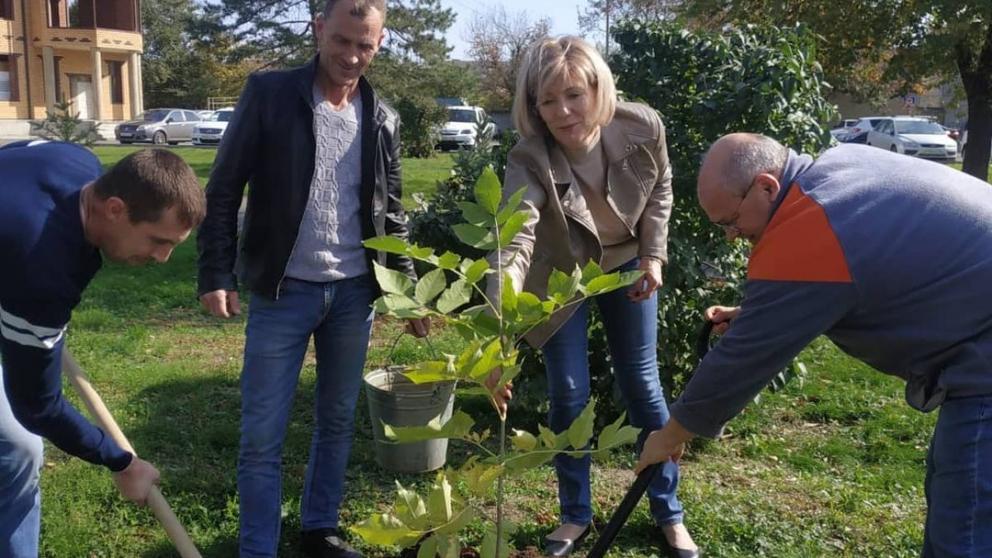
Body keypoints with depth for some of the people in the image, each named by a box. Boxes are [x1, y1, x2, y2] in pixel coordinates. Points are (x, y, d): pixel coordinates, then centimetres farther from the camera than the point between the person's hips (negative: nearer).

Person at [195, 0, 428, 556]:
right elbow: (225, 189, -4)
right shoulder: (269, 94, -6)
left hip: (354, 293, 4)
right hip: (282, 293, -3)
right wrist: (216, 274, -10)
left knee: (338, 420, 15)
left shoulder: (383, 118, 5)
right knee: (263, 434, 1)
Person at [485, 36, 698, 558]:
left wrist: (654, 255, -9)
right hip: (561, 276, -1)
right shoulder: (529, 163, -35)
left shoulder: (642, 128, -26)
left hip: (626, 264, 2)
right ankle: (576, 514, 24)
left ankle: (668, 513, 25)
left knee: (642, 385, 7)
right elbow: (513, 247, -48)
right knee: (568, 396, 1)